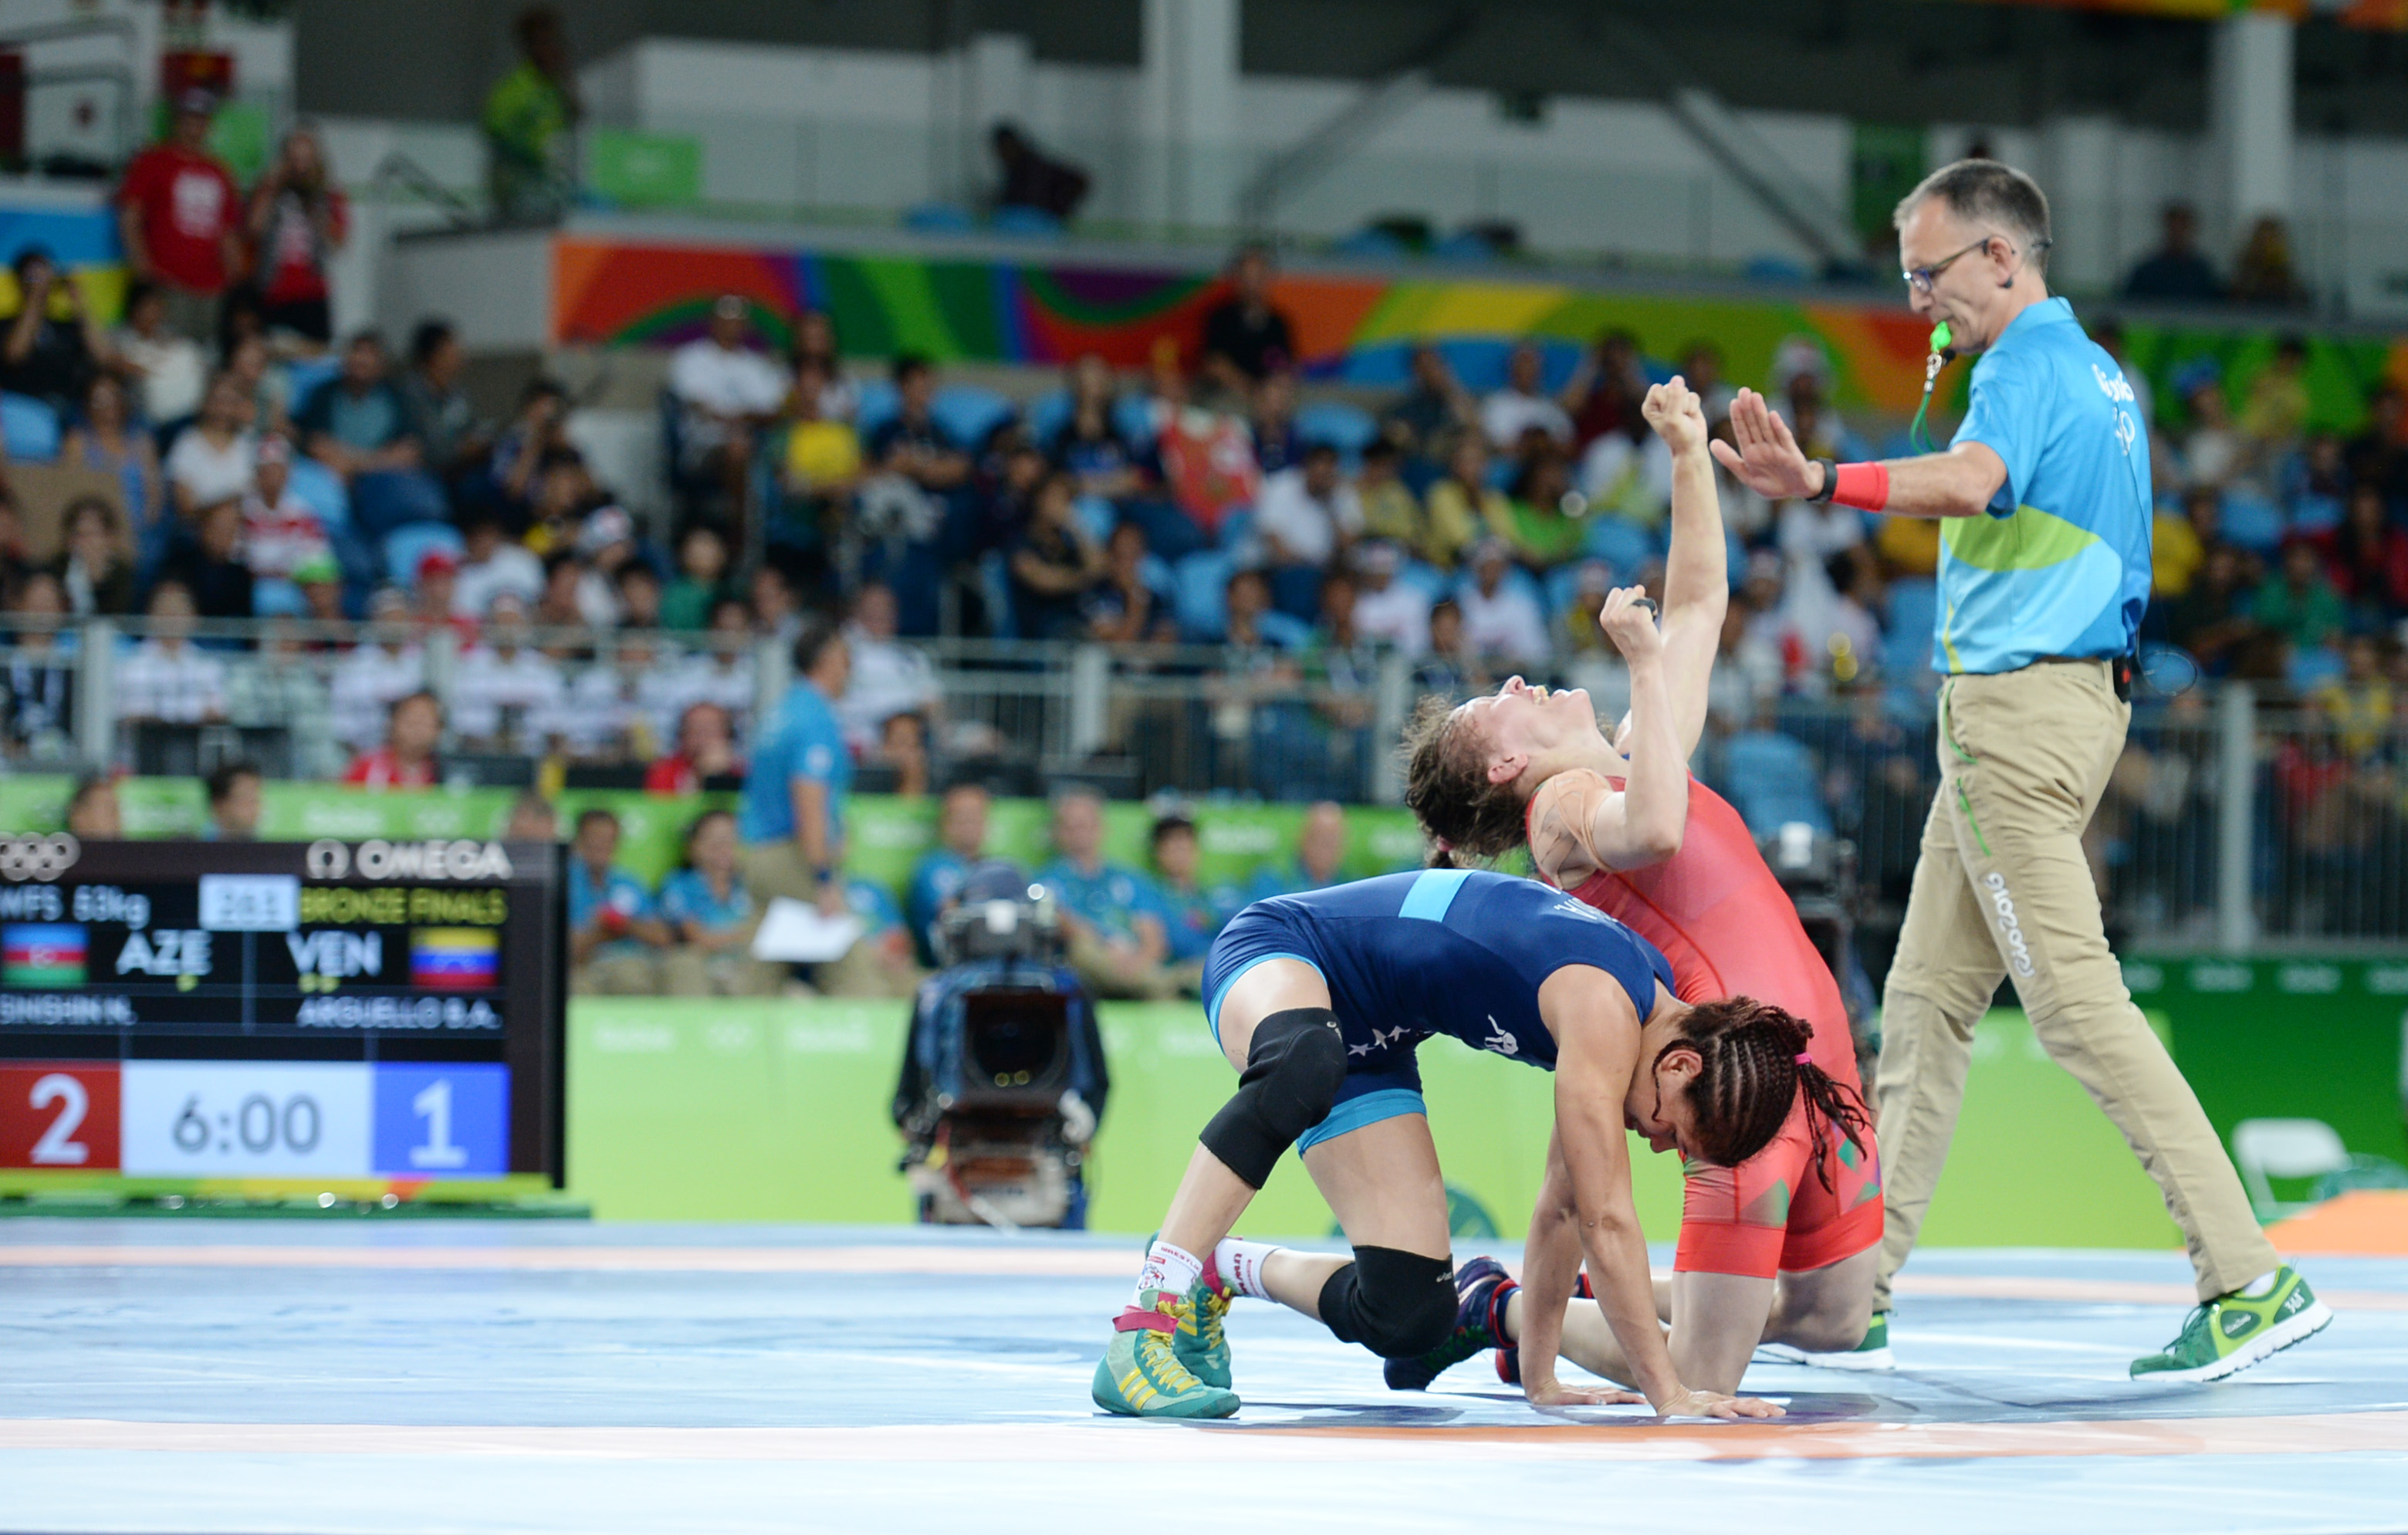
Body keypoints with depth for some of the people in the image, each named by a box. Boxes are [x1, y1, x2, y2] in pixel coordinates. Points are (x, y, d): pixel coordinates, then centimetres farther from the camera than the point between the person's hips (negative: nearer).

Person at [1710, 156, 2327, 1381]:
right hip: (2077, 690, 10)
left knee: (2076, 1000, -13)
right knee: (1926, 998, 12)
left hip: (2017, 705, -10)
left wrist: (1823, 483, -47)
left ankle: (2248, 1281, -17)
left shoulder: (2026, 365, -14)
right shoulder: (2098, 373, 18)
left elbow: (1972, 479, -36)